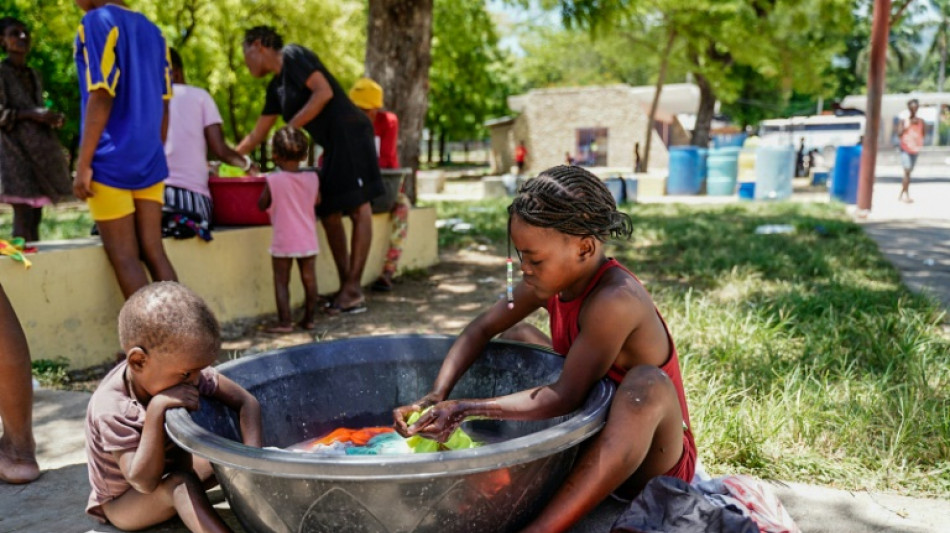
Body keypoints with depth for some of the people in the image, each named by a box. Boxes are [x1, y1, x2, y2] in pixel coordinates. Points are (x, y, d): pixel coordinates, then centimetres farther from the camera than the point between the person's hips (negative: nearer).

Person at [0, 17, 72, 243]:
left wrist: (52, 119, 6)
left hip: (39, 150, 7)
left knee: (35, 218, 5)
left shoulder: (34, 76, 19)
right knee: (23, 218, -13)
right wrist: (33, 114, -21)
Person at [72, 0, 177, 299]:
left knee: (123, 257, -1)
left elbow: (101, 97, -15)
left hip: (111, 161, -7)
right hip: (149, 160, 7)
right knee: (153, 252, 7)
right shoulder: (152, 30, 15)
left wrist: (82, 164, -13)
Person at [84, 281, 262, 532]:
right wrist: (156, 409, -46)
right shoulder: (112, 409, -34)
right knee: (181, 483, -35)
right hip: (123, 503, -6)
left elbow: (246, 403, -18)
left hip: (169, 474, 6)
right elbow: (144, 482, -38)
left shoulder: (183, 369, -22)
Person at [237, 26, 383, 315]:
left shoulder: (293, 56, -3)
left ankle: (353, 289, -9)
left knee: (359, 210, -8)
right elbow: (256, 135, 25)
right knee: (328, 213, 6)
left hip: (349, 135, -9)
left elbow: (324, 92, -16)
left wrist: (290, 128, -13)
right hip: (333, 145, 9)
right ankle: (347, 288, 9)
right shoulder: (276, 87, 20)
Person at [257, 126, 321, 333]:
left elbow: (262, 205, 0)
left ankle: (285, 322, 3)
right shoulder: (312, 178, -1)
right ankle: (309, 318, 19)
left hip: (284, 242, -3)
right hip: (308, 240, 4)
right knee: (309, 278, 11)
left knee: (281, 281, 4)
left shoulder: (273, 180, -10)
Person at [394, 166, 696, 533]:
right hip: (590, 430, 8)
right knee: (518, 336, 12)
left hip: (653, 456, -8)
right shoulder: (553, 281, -8)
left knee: (647, 384, -42)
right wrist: (437, 398, -15)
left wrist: (463, 409, -32)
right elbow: (482, 329, -1)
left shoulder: (614, 300, -31)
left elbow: (564, 397, -33)